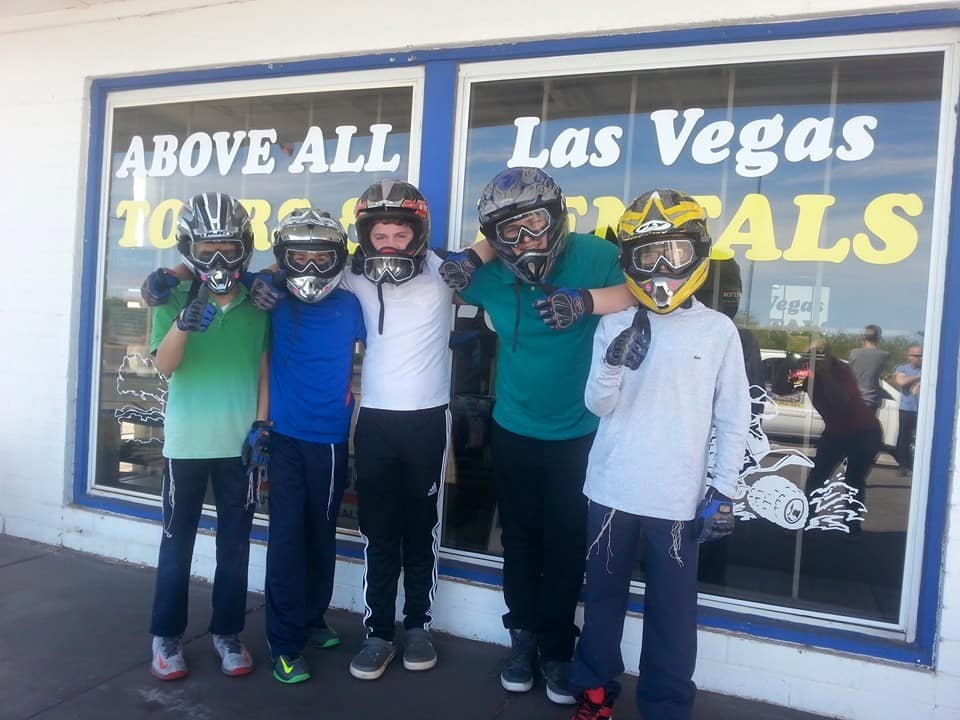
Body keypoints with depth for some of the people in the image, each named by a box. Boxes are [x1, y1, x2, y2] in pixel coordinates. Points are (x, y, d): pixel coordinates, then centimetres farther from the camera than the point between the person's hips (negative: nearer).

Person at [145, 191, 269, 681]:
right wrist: (184, 321, -34)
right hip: (186, 442, -1)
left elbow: (265, 369, 5)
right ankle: (167, 637, 27)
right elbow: (164, 367, -16)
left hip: (240, 442, 1)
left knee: (234, 544, 11)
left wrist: (262, 425, -2)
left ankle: (227, 633, 27)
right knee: (177, 544, 10)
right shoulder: (175, 299, -4)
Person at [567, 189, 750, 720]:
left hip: (679, 498, -1)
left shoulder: (719, 331, -2)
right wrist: (615, 364, -23)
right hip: (612, 490, 2)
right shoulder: (614, 325, 0)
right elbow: (597, 405, -4)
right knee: (604, 594, 17)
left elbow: (733, 420, 2)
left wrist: (723, 489, -1)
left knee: (672, 608, 9)